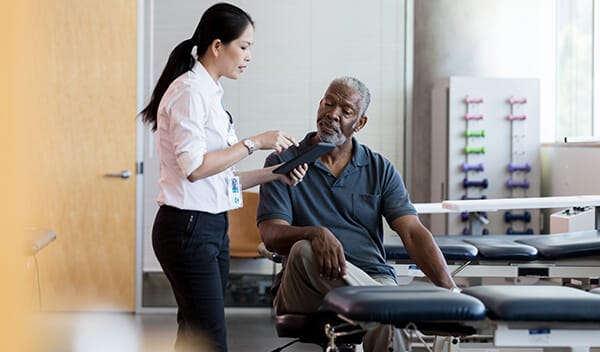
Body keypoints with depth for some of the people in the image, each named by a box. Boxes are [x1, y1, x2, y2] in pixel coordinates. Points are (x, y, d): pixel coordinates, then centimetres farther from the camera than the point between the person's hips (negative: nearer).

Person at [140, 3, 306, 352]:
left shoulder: (210, 93, 16)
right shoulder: (188, 91, -11)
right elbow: (195, 167, -20)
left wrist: (274, 173, 9)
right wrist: (254, 143, -14)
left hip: (213, 228, 9)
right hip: (188, 228, -9)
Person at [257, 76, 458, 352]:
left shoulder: (380, 170, 14)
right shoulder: (282, 164, 8)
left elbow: (413, 233, 3)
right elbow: (272, 236, -6)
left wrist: (449, 289, -14)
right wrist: (316, 234, -29)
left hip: (372, 277, 0)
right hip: (308, 288, 0)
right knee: (304, 250, -36)